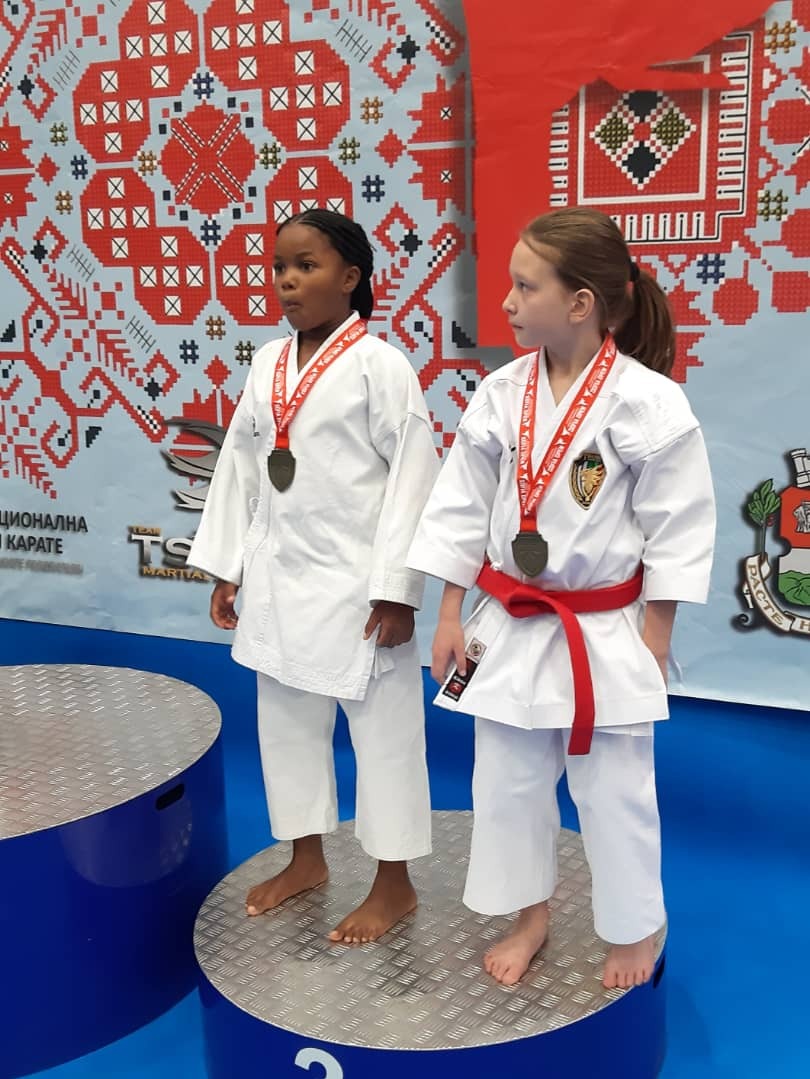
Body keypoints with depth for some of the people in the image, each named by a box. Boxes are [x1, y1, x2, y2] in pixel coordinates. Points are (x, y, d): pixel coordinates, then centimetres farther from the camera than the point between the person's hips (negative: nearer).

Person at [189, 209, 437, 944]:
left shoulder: (379, 364, -12)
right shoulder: (267, 365, 7)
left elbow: (414, 477, -14)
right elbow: (239, 468, 11)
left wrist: (397, 588, -16)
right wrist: (226, 569, 9)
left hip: (356, 581, -7)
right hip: (279, 577, 7)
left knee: (383, 728, 6)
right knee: (286, 719, 17)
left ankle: (394, 882, 23)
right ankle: (307, 858, 37)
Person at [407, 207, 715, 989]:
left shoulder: (649, 403, -15)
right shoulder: (500, 395, -3)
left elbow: (676, 532, -10)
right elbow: (462, 510, 4)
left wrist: (654, 645, -8)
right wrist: (450, 617, 3)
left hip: (606, 634, -4)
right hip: (511, 627, 4)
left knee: (614, 794, 11)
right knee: (507, 783, 16)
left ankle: (633, 929, 37)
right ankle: (529, 915, 40)